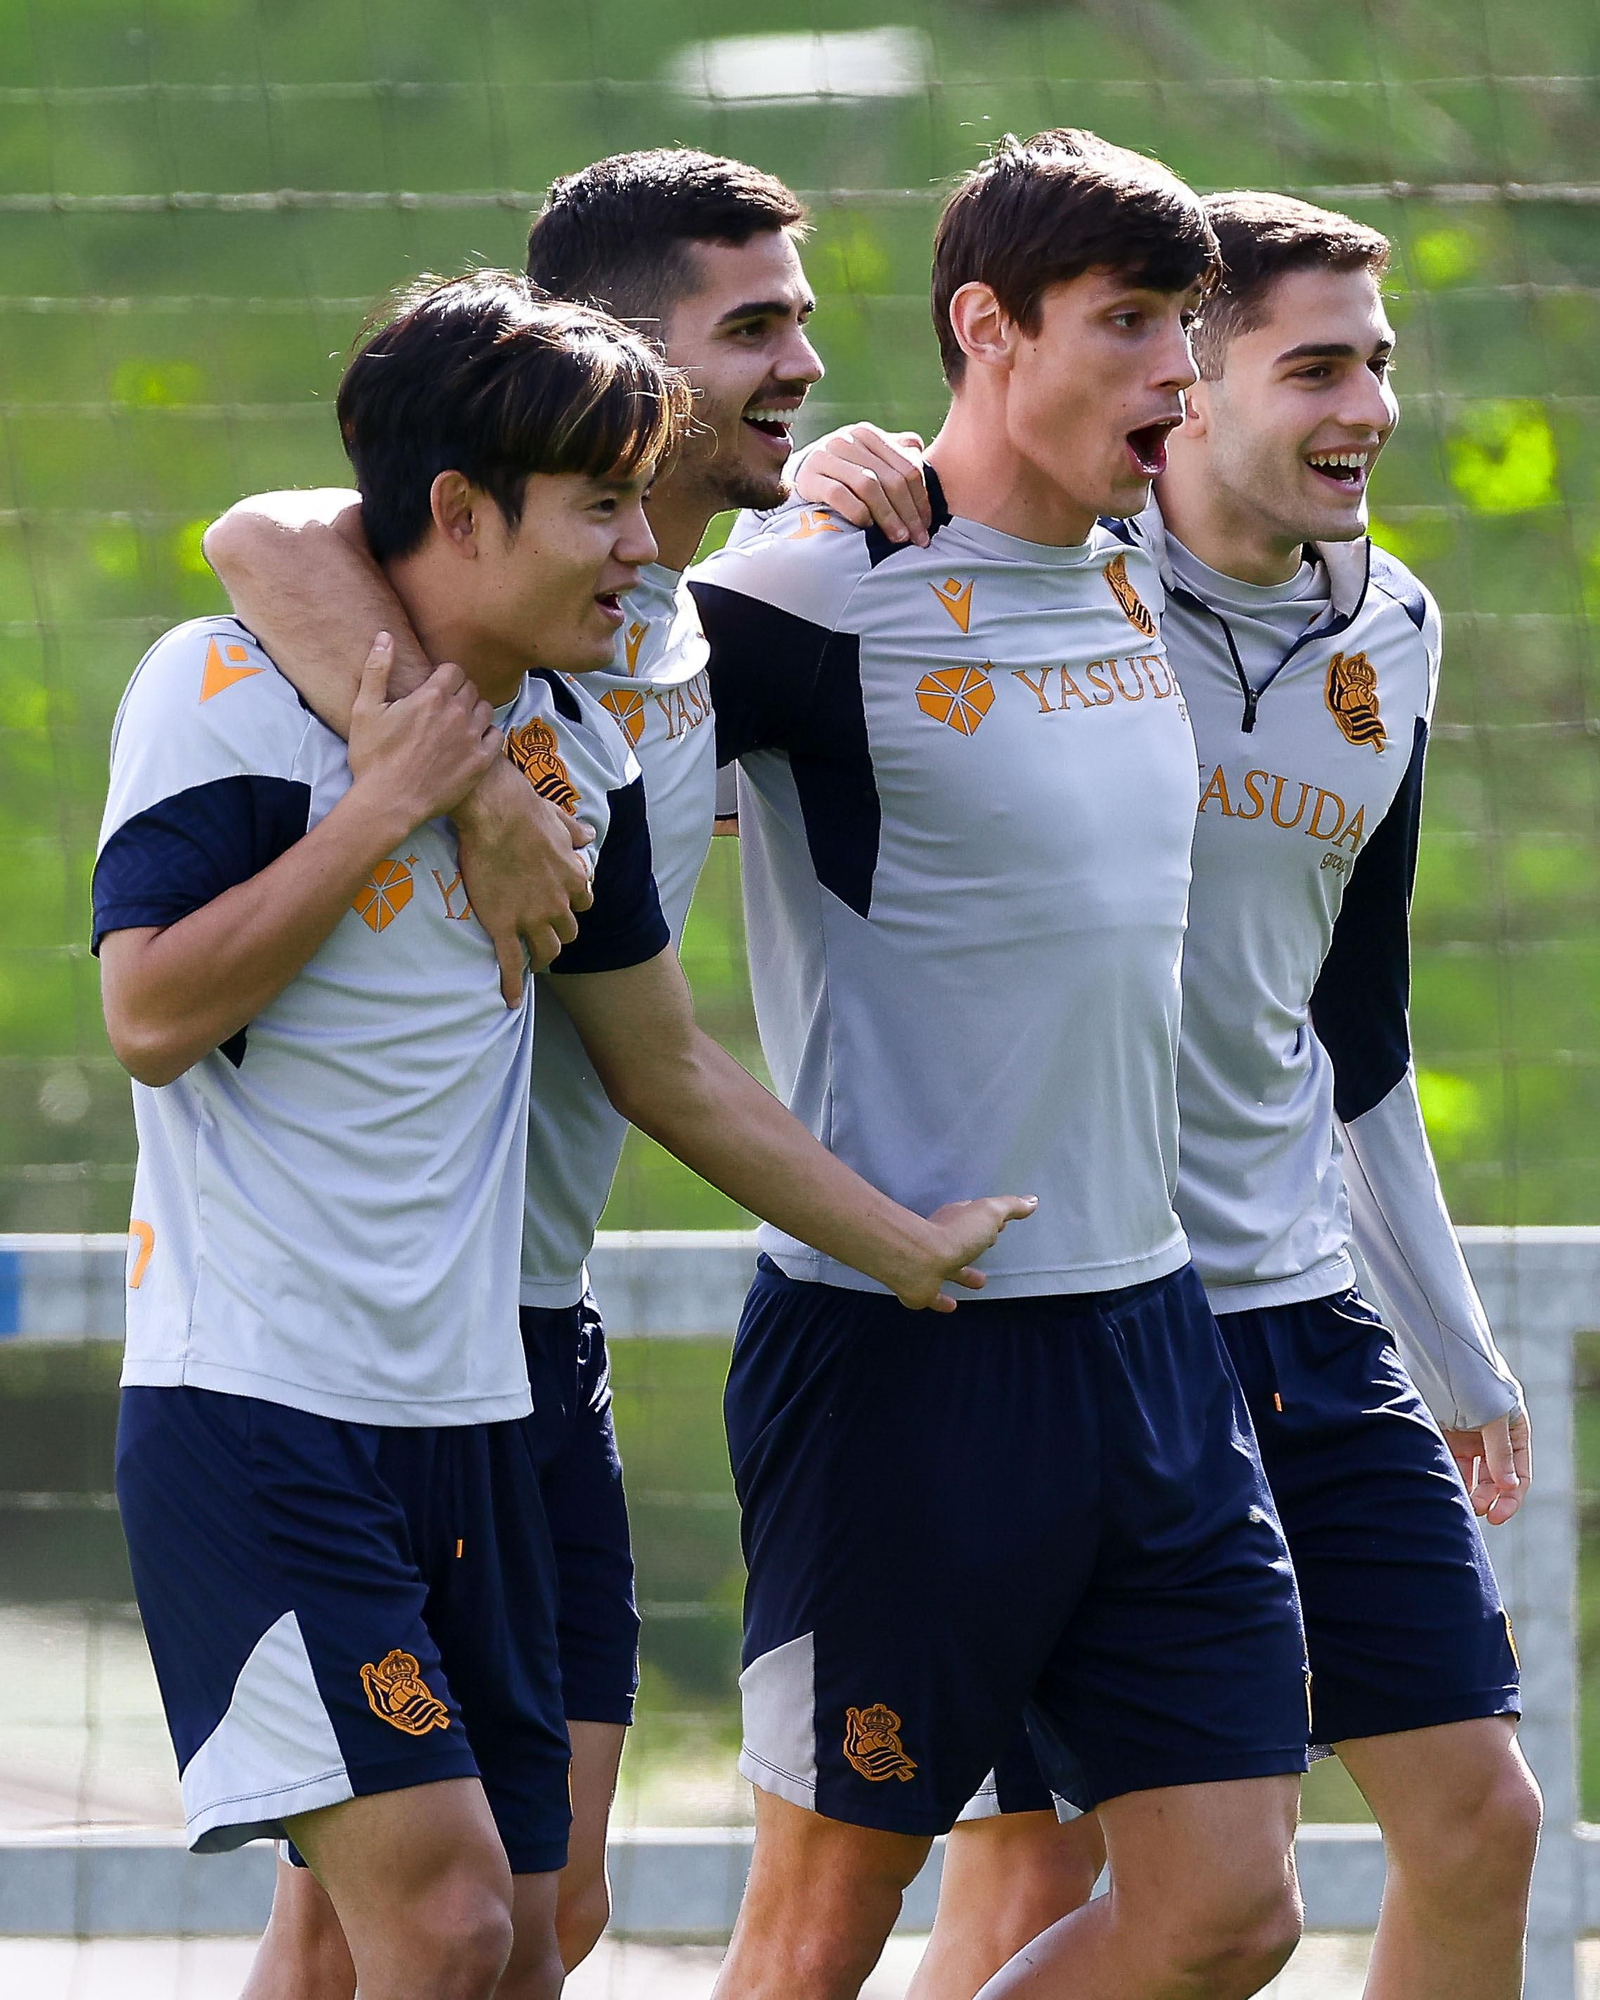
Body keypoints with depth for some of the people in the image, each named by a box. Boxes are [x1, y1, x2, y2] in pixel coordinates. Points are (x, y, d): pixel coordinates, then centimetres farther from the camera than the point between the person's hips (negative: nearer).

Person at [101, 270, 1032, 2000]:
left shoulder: (575, 748, 12)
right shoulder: (232, 690, -9)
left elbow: (664, 1062, 23)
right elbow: (150, 1015, -18)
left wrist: (912, 1251, 27)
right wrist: (385, 804, -15)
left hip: (467, 1412, 8)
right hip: (251, 1412, -8)